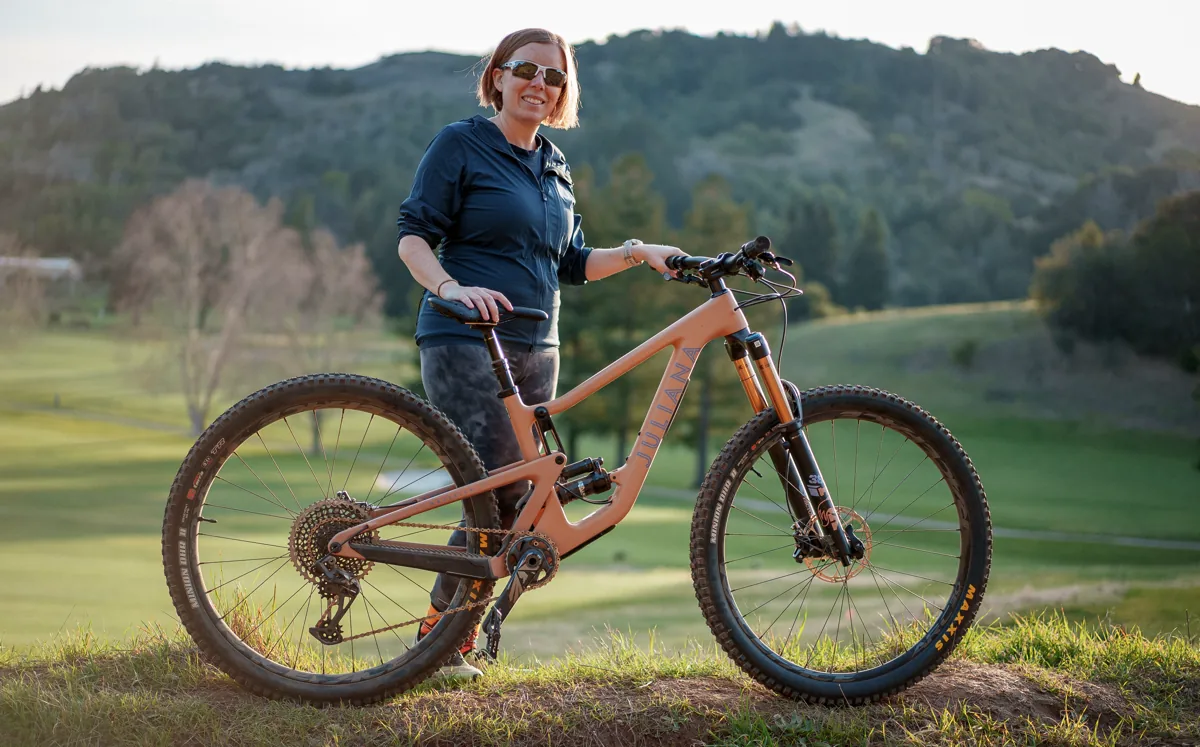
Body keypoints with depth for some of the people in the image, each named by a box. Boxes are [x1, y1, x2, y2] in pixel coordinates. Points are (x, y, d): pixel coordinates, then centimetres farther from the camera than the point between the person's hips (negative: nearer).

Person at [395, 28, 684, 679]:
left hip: (535, 349, 7)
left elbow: (570, 264, 20)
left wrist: (637, 253, 6)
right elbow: (413, 236, -6)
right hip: (465, 341, -7)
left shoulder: (554, 168, 18)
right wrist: (451, 287, -24)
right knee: (500, 497, -15)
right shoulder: (460, 145, -1)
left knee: (514, 502, 4)